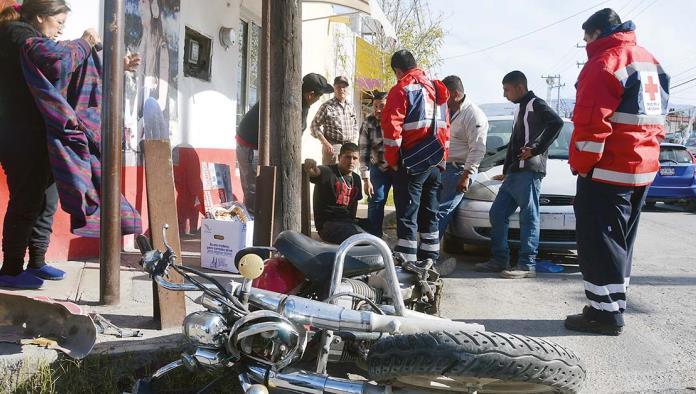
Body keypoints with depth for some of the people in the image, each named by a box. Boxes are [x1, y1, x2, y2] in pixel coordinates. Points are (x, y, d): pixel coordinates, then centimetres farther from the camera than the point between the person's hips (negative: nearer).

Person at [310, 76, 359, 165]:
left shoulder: (351, 107, 11)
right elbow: (314, 126, -4)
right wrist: (326, 143, -12)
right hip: (333, 147, -5)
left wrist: (354, 141, 8)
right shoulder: (327, 107, -6)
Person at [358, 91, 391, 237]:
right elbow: (363, 152, -11)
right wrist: (366, 179, -13)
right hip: (378, 168, 1)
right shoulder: (368, 123, -12)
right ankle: (373, 238, 10)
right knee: (376, 201, -2)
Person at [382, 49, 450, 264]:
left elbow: (392, 126, -15)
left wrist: (391, 159, -8)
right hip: (435, 162, 8)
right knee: (429, 214, 15)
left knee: (407, 215, -6)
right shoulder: (436, 88, 15)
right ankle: (429, 260, 22)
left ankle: (406, 262, -10)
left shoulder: (402, 89, -8)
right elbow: (445, 126, 18)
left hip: (411, 163, -7)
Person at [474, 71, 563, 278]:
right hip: (514, 173, 10)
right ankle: (499, 260, 14)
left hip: (529, 171, -10)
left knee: (529, 217, -7)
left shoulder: (536, 104, -3)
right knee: (497, 213, 8)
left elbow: (556, 123, -21)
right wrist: (506, 171, 25)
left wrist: (536, 149, -19)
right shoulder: (520, 109, 25)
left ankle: (527, 265, -6)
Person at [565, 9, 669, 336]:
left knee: (599, 243, -3)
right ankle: (614, 308, 22)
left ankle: (604, 313, -1)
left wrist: (581, 165, -10)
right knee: (620, 242, 16)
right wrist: (647, 153, 21)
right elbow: (657, 119, 20)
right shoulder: (650, 62, 16)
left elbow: (592, 124, -19)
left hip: (608, 171, -9)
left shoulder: (603, 63, -13)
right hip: (643, 169, 9)